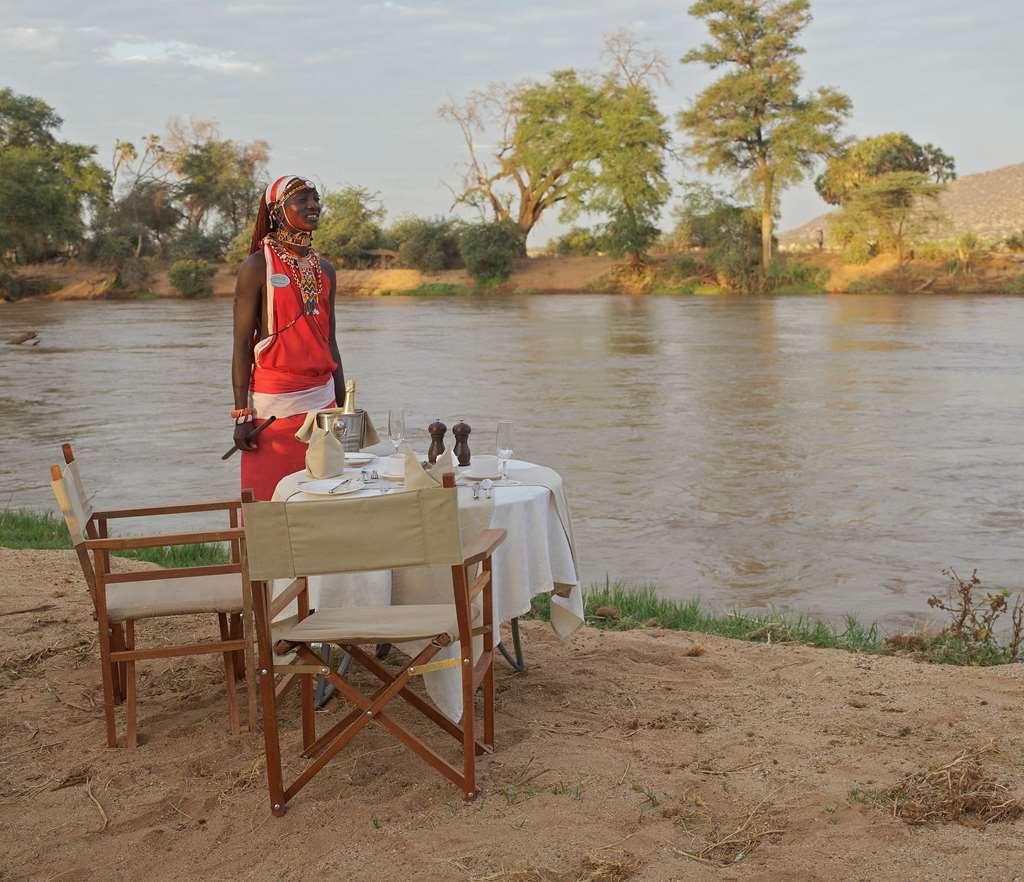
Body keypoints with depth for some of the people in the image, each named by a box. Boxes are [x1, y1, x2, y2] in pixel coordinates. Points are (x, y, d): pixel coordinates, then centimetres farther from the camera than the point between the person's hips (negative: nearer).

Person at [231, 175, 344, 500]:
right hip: (273, 404, -5)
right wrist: (241, 414, -11)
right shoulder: (258, 266, -5)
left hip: (322, 400, 6)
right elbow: (242, 344, -7)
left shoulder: (325, 270, 12)